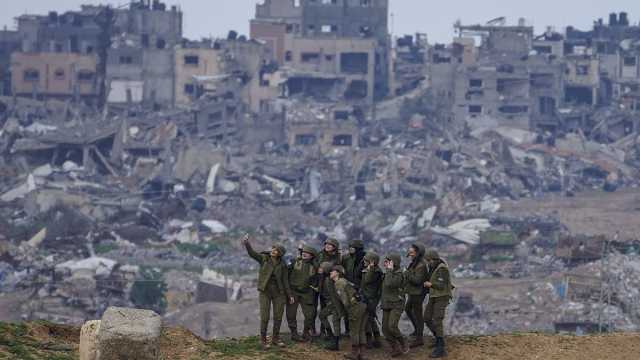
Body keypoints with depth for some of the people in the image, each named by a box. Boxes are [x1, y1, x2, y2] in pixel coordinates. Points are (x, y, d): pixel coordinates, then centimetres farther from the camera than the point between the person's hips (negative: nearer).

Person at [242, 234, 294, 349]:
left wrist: (289, 295, 0)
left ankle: (275, 339, 20)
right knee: (265, 317, -5)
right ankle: (263, 340, 6)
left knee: (278, 317, 5)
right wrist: (247, 243, -35)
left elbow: (285, 281, 4)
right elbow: (252, 253, -17)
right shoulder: (264, 258, -3)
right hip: (265, 292, -2)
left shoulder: (282, 266, 0)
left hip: (278, 293, 2)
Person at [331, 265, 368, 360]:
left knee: (354, 331, 2)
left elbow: (344, 300, -11)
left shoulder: (339, 283, -4)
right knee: (361, 331, 11)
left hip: (355, 307, -9)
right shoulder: (344, 281, 23)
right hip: (362, 306, 9)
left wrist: (348, 311, -3)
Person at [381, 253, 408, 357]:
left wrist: (389, 270, -24)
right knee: (385, 328, -1)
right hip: (386, 305, 8)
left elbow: (389, 284, -31)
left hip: (396, 305, -8)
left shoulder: (398, 274, -15)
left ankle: (403, 344, -2)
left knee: (392, 326, -23)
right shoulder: (388, 274, 11)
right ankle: (396, 349, 8)